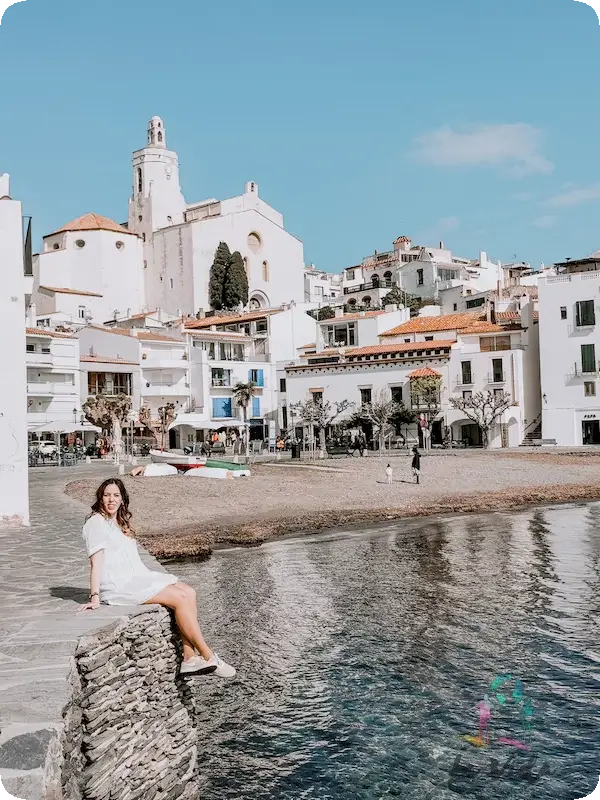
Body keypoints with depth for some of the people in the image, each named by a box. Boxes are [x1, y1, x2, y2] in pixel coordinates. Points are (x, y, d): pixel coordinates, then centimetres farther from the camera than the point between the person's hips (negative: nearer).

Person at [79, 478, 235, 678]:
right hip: (118, 585, -9)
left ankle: (190, 658, -16)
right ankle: (208, 657, -13)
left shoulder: (120, 523, 22)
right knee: (180, 598, -20)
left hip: (137, 578, 9)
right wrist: (94, 596, -21)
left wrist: (153, 579, 14)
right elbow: (96, 562, -14)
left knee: (189, 592, -10)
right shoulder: (96, 522, -4)